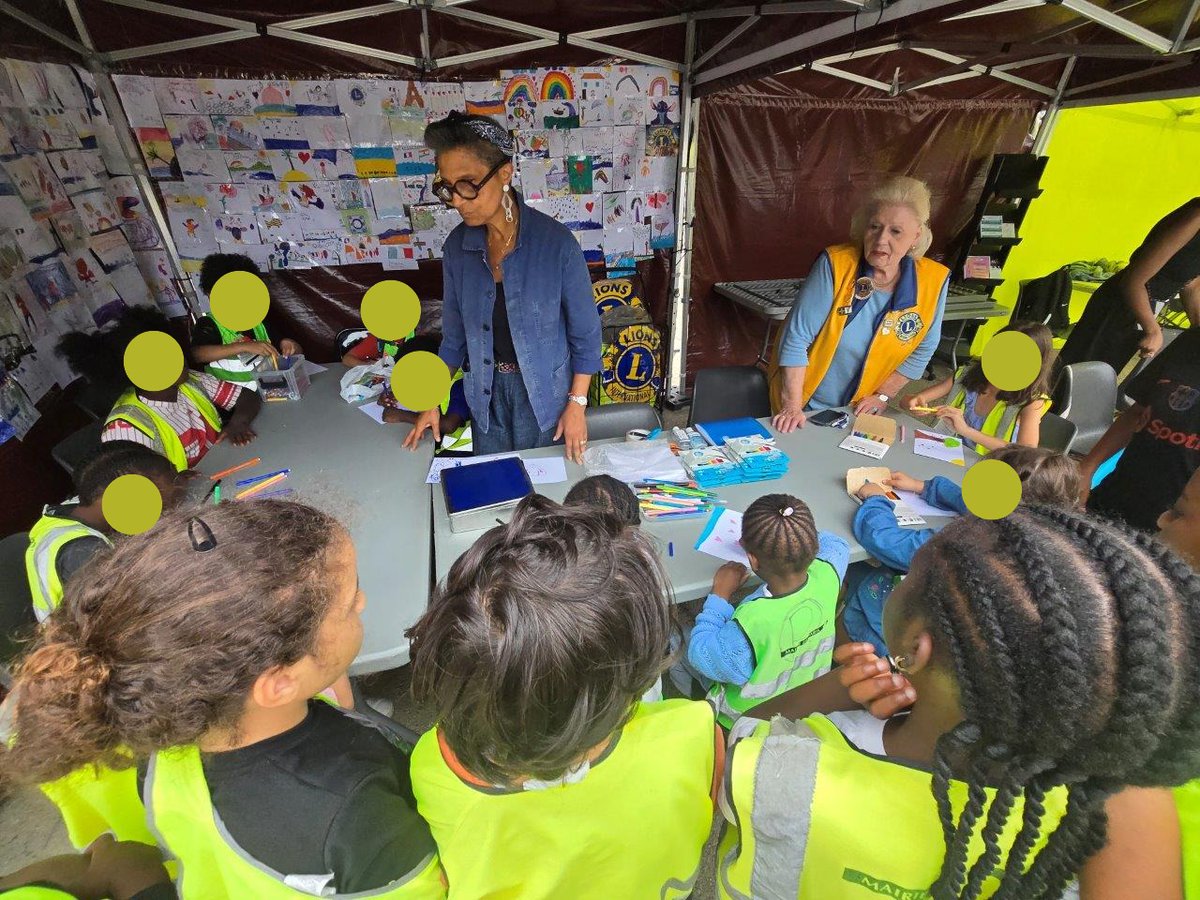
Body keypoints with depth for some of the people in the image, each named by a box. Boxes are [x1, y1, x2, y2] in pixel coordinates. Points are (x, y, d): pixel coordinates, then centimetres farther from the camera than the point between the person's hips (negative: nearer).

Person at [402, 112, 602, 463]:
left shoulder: (556, 243, -17)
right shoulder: (457, 247, -5)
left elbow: (585, 333, -9)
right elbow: (455, 335, 5)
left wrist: (576, 404, -10)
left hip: (543, 392, -3)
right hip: (485, 394, 4)